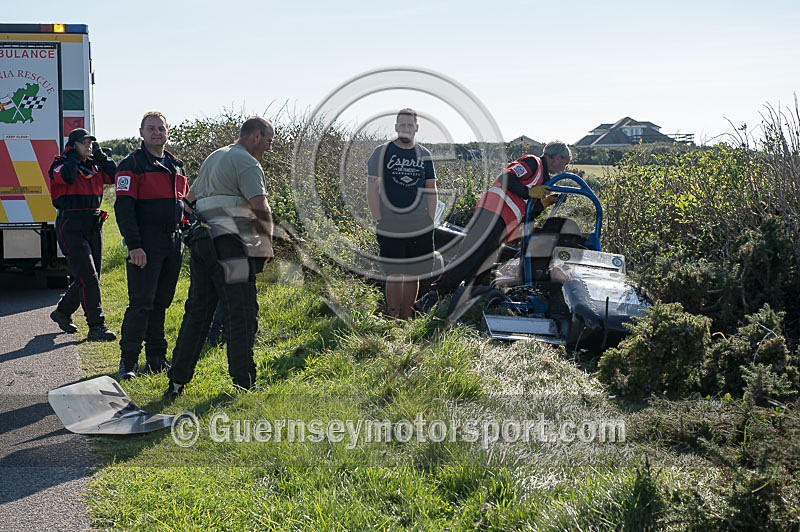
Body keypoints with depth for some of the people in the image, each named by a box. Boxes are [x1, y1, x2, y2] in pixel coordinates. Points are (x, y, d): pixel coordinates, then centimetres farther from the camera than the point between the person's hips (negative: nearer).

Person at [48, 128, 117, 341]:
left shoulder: (94, 166, 15)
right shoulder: (61, 165, -3)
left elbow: (113, 176, 3)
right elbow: (67, 176, -25)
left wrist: (99, 155, 4)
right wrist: (73, 156, -10)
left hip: (94, 226, 7)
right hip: (71, 226, -7)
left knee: (90, 278, 13)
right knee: (87, 278, -14)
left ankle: (62, 312, 33)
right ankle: (96, 326, -13)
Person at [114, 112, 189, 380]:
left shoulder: (176, 166, 18)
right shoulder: (132, 164, -3)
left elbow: (184, 203, 25)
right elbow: (124, 207, -11)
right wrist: (134, 245, -19)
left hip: (173, 243, 6)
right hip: (145, 245, -6)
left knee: (162, 301, 11)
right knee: (141, 303, -9)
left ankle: (156, 358, 18)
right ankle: (128, 361, -3)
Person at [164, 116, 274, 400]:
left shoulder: (213, 158, 24)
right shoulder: (246, 162, -6)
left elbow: (192, 197, 32)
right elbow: (260, 207, -16)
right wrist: (268, 242, -3)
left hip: (200, 241, 8)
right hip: (230, 244, -8)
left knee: (197, 312, 10)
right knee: (241, 314, -3)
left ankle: (177, 381, 10)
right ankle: (244, 384, 1)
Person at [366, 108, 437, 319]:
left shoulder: (423, 155, 11)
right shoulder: (382, 152, 1)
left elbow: (431, 190, 15)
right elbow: (372, 189, -1)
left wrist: (430, 221, 6)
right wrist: (379, 220, -7)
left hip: (419, 226, 3)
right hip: (390, 227, -3)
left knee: (413, 274, 7)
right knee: (394, 275, -5)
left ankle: (407, 318, 18)